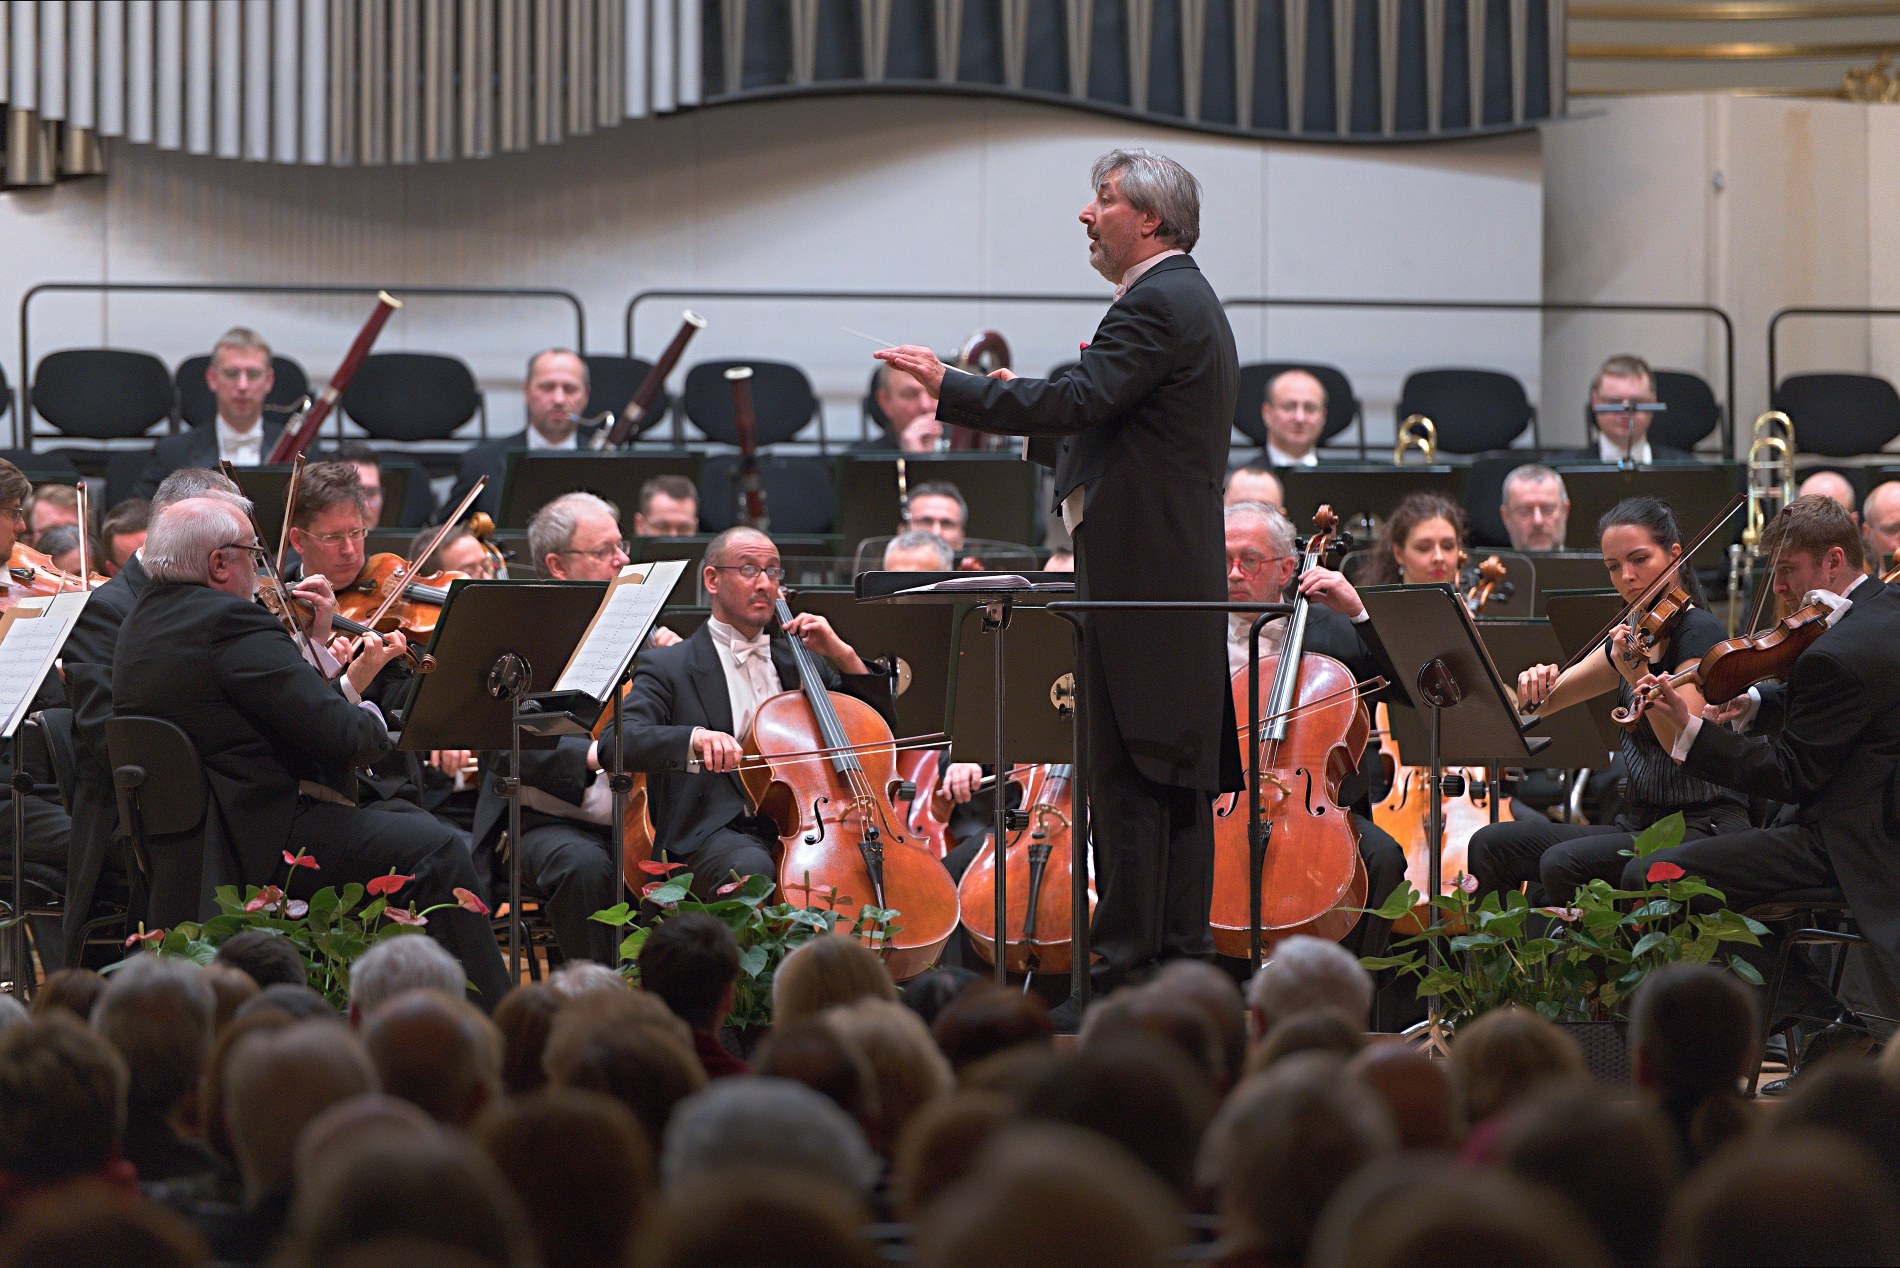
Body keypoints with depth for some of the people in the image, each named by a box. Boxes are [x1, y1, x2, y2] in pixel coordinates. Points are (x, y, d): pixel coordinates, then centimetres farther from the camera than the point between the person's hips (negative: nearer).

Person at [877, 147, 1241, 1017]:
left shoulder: (1157, 305, -13)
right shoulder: (1188, 301, 20)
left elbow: (1079, 401, -23)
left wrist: (950, 387, -16)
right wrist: (1025, 404, 16)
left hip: (1140, 577, -11)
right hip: (1181, 576, 11)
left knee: (1127, 773, -10)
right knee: (1178, 772, 10)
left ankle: (1129, 976, -11)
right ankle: (1182, 964, 13)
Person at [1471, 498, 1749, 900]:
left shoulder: (1699, 630, -10)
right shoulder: (1633, 637, 14)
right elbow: (1539, 705, 20)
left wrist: (1637, 673, -34)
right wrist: (1532, 688, -3)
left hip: (1704, 826, -8)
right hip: (1640, 820, 8)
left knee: (1564, 864, -30)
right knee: (1492, 845, -4)